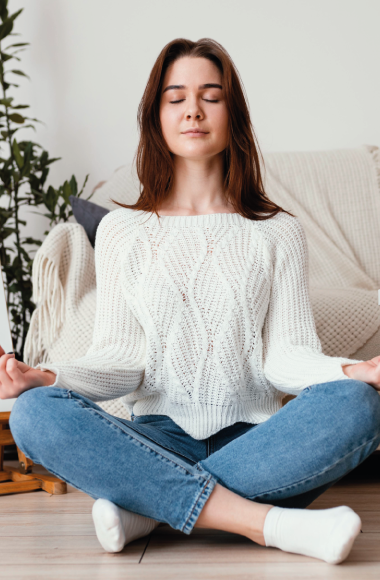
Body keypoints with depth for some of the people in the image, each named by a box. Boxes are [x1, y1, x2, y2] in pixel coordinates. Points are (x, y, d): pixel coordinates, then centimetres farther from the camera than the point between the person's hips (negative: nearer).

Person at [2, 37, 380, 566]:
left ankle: (146, 504, -27)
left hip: (255, 438, 0)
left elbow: (287, 353, -1)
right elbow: (120, 354, 3)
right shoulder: (120, 230, 10)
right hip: (160, 436, 0)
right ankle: (267, 522, -34)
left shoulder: (277, 232, 9)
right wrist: (47, 378, -18)